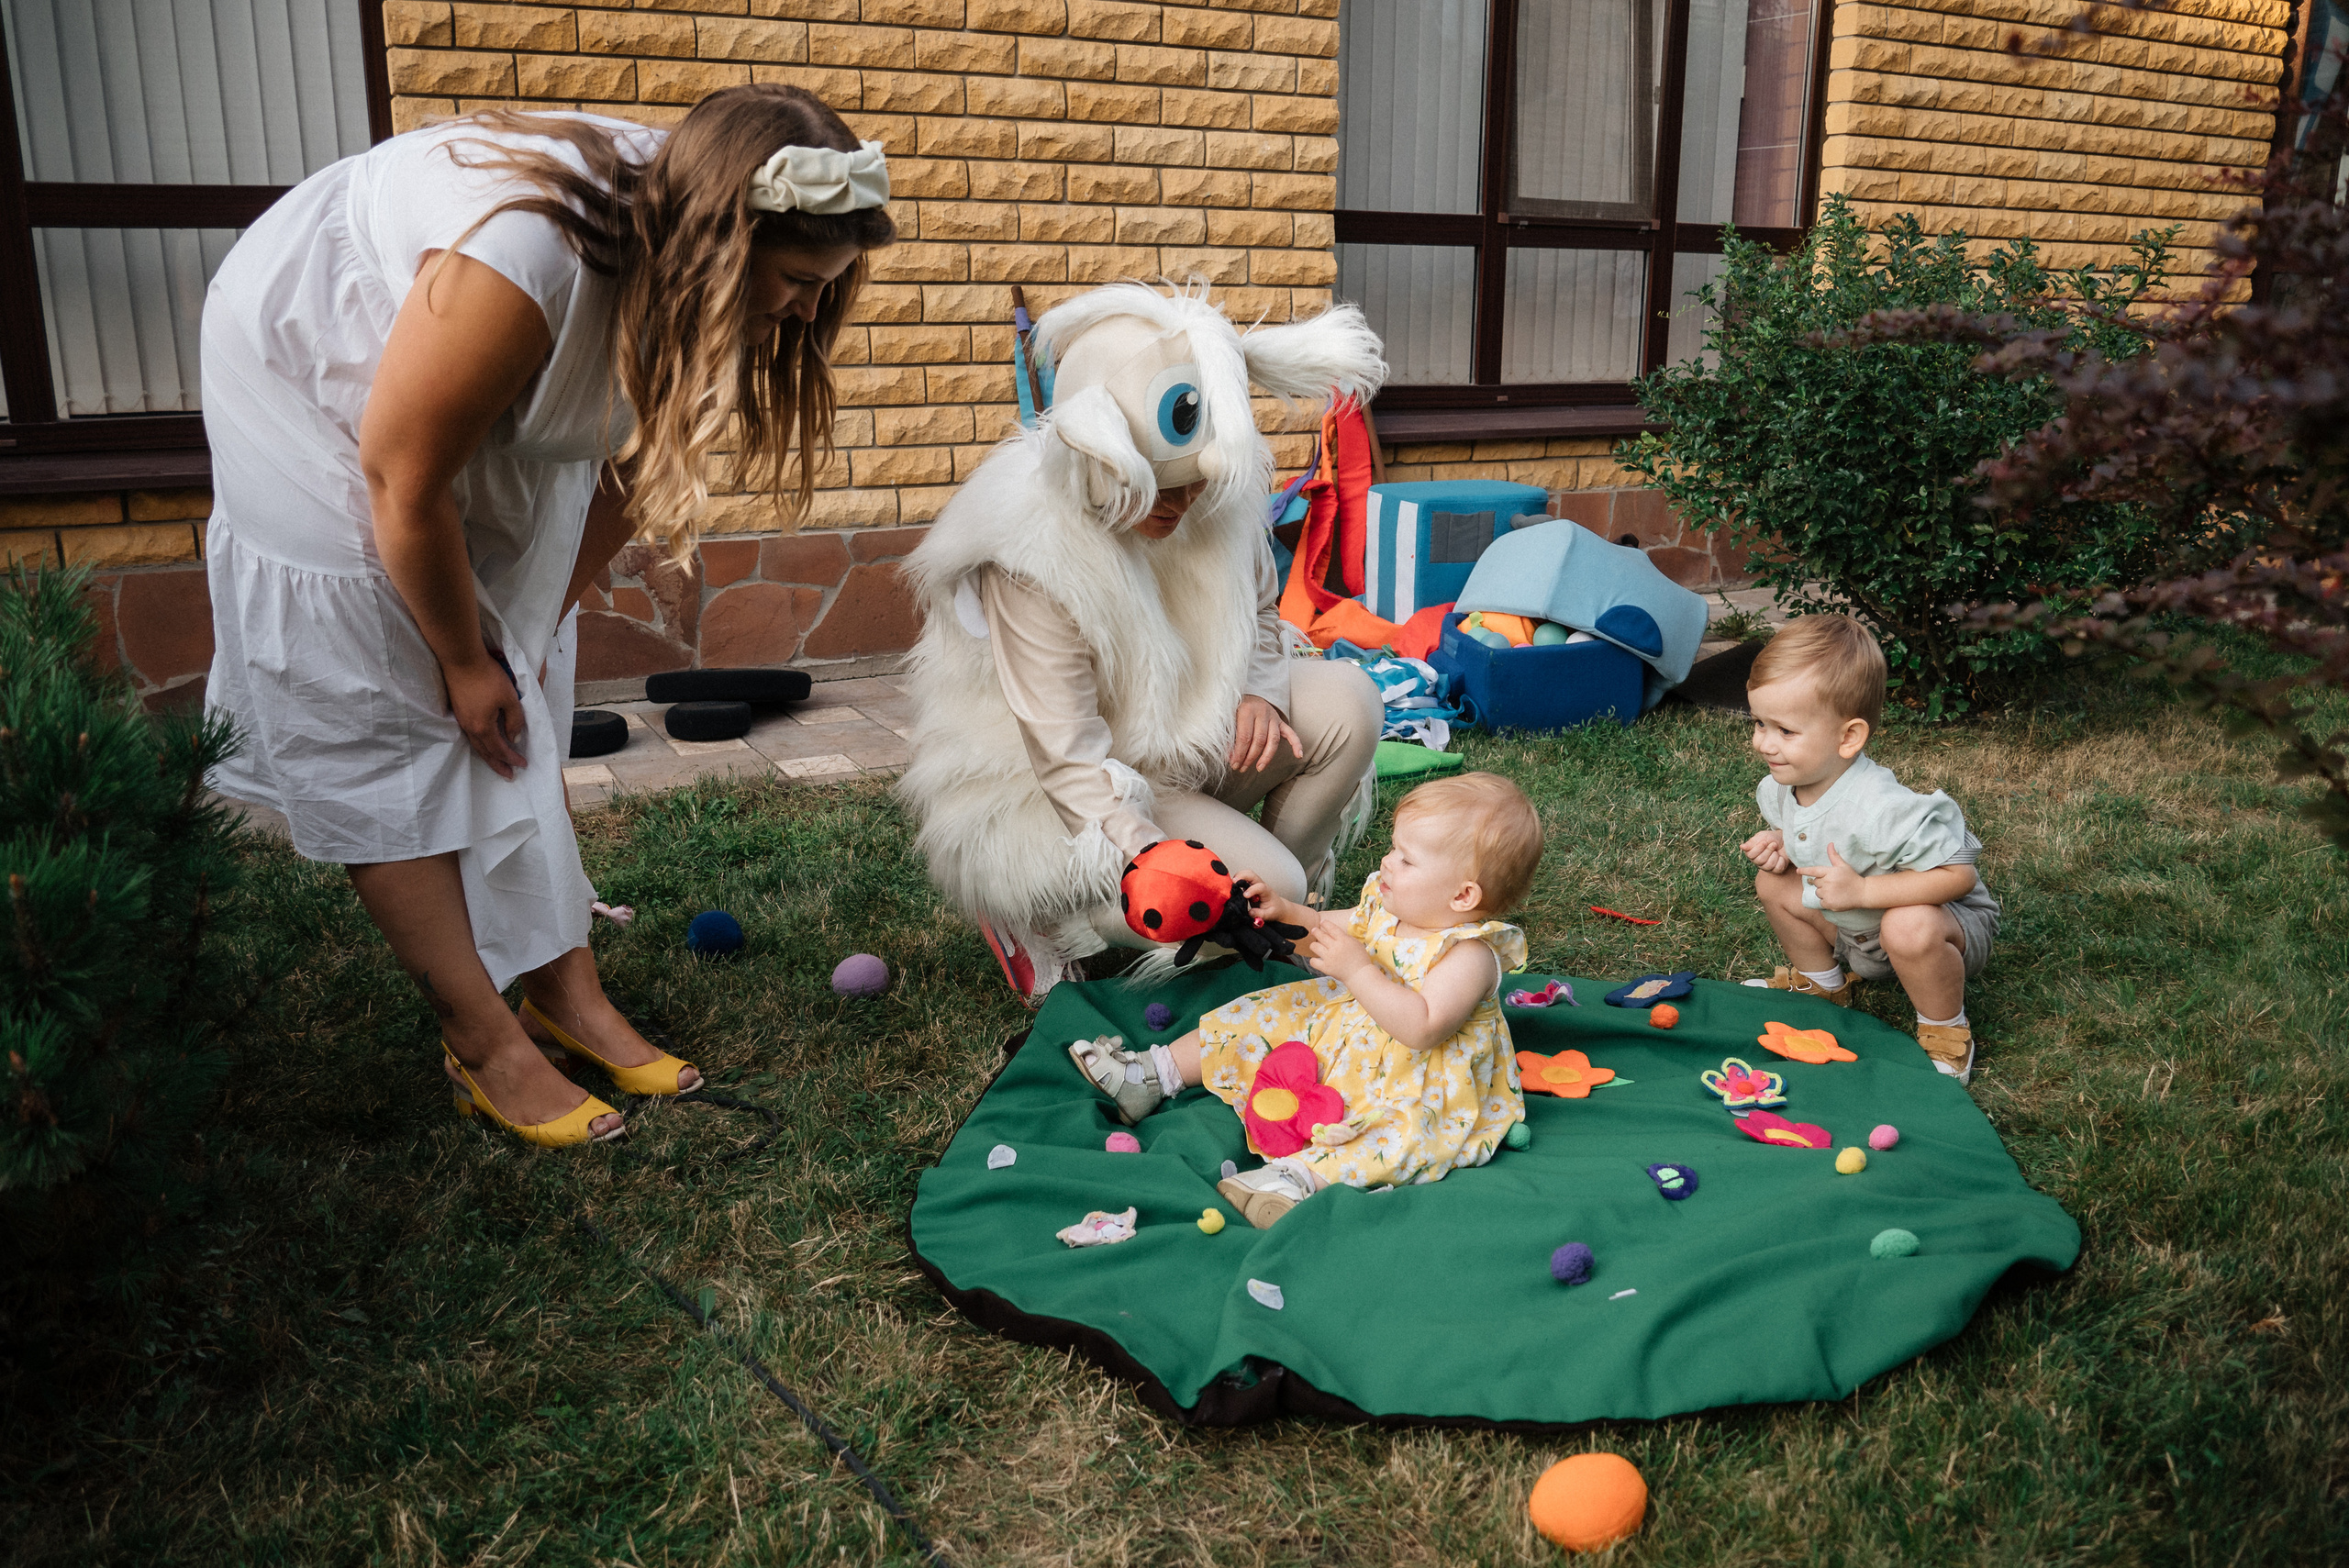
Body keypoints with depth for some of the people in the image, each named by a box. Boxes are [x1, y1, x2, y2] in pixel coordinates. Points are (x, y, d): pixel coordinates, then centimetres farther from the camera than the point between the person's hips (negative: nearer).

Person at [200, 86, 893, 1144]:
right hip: (310, 384, -7)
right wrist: (465, 660, -14)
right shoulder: (524, 264, -40)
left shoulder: (677, 231, -17)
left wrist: (539, 625, -3)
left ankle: (567, 993, 12)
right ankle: (487, 1047, 0)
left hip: (491, 424, 7)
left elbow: (632, 459, -6)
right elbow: (404, 482, -28)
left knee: (522, 721, 5)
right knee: (388, 734, -7)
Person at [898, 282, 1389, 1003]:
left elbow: (1258, 607, 11)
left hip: (1197, 740, 7)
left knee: (1348, 699, -14)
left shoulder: (1216, 495, -9)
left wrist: (1256, 692, -12)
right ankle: (1036, 921, -6)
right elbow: (1070, 757, -28)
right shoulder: (1031, 560, -28)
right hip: (1077, 801, -7)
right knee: (1263, 883, -25)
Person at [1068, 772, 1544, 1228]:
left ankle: (1302, 1173, -53)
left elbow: (1421, 1029, -39)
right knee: (1266, 1017, 7)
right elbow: (1327, 933, 12)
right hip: (1350, 1018, 8)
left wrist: (1358, 970, -38)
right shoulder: (1384, 905, -3)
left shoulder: (1470, 956, -28)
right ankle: (1156, 1074, 13)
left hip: (1416, 1083, -8)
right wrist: (1285, 914, -8)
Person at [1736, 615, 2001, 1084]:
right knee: (1774, 883, -2)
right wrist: (1778, 845, -14)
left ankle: (1946, 1032, -9)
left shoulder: (1882, 809, -39)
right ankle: (1821, 981, 24)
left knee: (1909, 929, -39)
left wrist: (1861, 891, -41)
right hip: (1855, 931, 8)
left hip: (1946, 919, -8)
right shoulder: (1780, 787, -12)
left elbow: (1958, 874, -35)